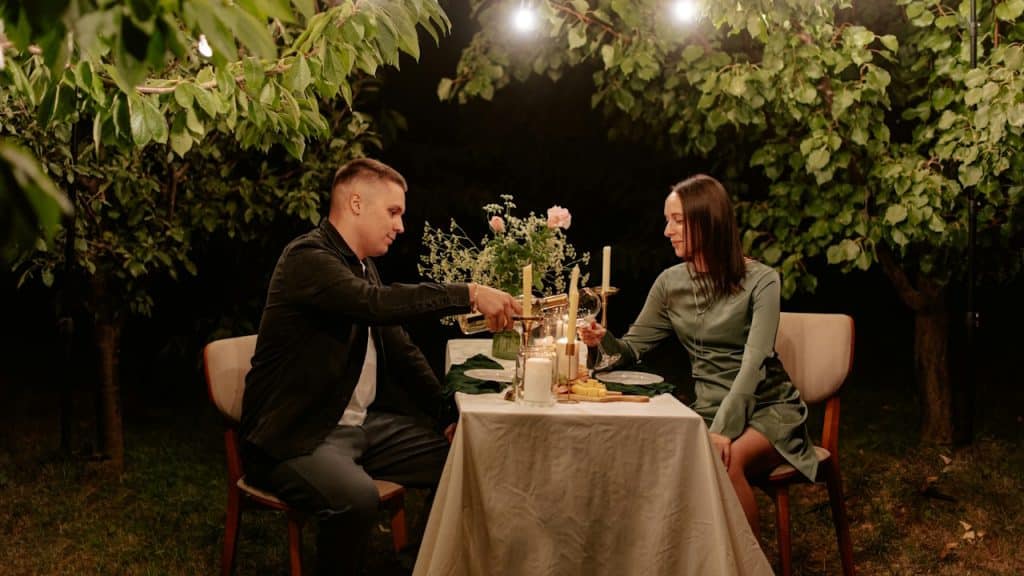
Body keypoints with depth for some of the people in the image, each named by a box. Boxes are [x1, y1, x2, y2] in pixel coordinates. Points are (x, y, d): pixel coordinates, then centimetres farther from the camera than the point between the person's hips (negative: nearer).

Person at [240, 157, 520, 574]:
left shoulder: (363, 264, 12)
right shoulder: (307, 258, -15)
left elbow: (400, 348, 16)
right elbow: (378, 303, -32)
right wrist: (470, 294, -29)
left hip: (363, 423, 9)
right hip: (295, 434, -9)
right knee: (355, 498, -35)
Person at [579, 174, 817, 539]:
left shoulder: (760, 281, -9)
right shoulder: (670, 283, 5)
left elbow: (753, 363, -19)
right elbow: (632, 348, 9)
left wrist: (723, 428, -31)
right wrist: (604, 340, -15)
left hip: (769, 409, -3)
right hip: (709, 410, 3)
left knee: (725, 459, -35)